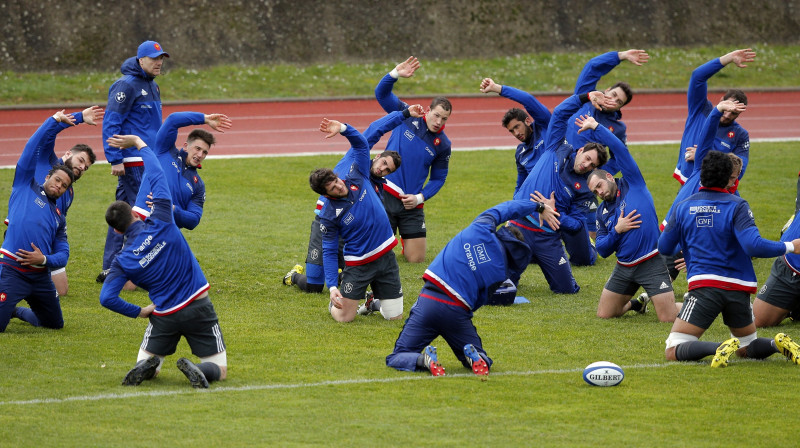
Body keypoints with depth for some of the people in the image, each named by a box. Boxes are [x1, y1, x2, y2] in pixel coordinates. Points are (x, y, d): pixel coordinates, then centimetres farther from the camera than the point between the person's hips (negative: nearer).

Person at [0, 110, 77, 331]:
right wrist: (54, 122, 0)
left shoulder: (59, 217, 20)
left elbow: (63, 254, 12)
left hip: (40, 276, 6)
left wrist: (44, 260, -8)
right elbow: (33, 147, 3)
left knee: (55, 323, 15)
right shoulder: (26, 187, 8)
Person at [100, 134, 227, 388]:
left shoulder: (122, 261, -5)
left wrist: (139, 312, 1)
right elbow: (157, 175, -1)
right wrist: (139, 143, 9)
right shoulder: (160, 224, -8)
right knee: (219, 370, 7)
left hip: (165, 316, 0)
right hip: (198, 308, 0)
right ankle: (197, 370, -27)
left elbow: (107, 298, -12)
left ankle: (148, 366, -17)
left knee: (146, 366, 20)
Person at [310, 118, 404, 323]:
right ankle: (335, 302, 30)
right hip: (358, 264, -3)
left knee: (395, 317, 3)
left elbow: (360, 143, -3)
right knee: (343, 318, -5)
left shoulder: (357, 178, -5)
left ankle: (377, 301, 37)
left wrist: (343, 129, -23)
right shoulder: (328, 215, -14)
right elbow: (329, 252, -11)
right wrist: (332, 287, -22)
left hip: (386, 255, 3)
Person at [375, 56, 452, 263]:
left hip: (411, 202, 2)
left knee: (416, 259, 0)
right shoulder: (408, 116, -1)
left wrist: (420, 198, -7)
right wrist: (396, 74, -24)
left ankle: (406, 237, 35)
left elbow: (438, 178, 9)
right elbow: (382, 93, -6)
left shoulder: (443, 145, 3)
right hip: (385, 193, -2)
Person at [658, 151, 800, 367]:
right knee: (746, 347, 23)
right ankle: (778, 344, -9)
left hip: (704, 286, -2)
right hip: (739, 289, 2)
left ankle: (720, 349, -28)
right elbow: (753, 245, -16)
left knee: (673, 352, -3)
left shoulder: (683, 207, 4)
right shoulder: (736, 205, -4)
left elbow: (664, 247, 13)